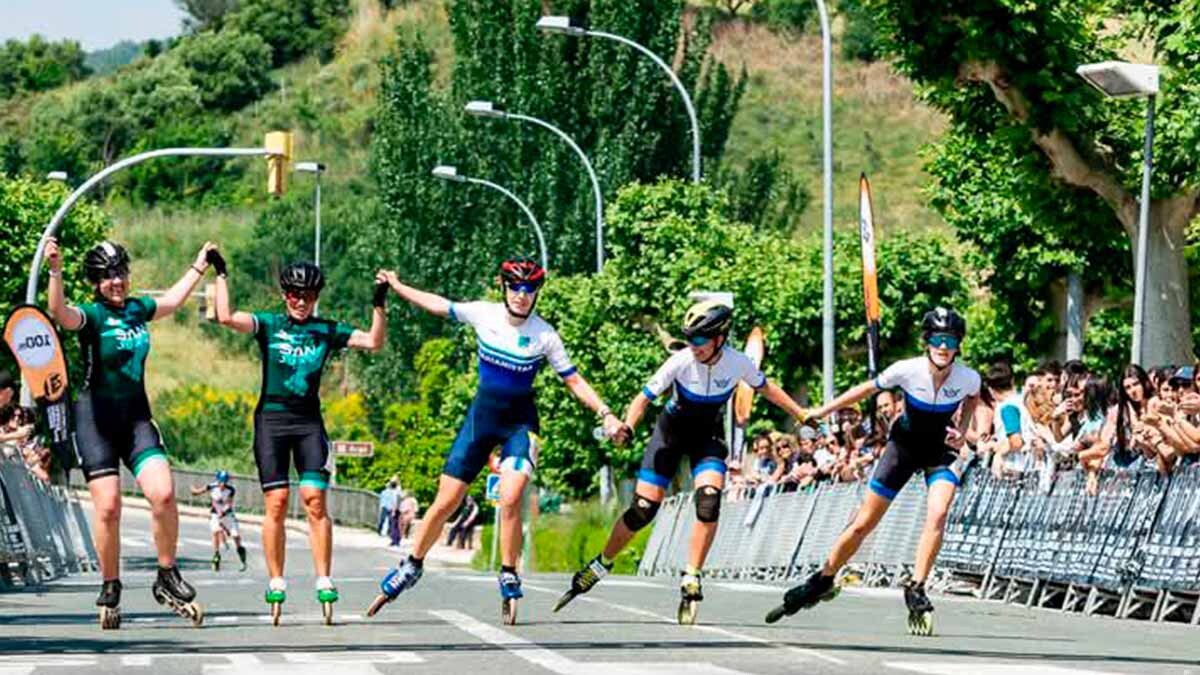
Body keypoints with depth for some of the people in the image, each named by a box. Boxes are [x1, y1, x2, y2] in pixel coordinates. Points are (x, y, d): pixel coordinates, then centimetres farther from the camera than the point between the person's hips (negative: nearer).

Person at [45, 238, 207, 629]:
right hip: (96, 417, -4)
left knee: (163, 494, -14)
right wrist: (55, 271, -46)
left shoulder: (137, 309, 10)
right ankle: (110, 590, 7)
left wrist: (199, 267, 40)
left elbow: (172, 301, 32)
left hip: (136, 416, 4)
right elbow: (60, 313, -31)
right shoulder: (91, 315, -8)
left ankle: (167, 579, 0)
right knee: (108, 505, -9)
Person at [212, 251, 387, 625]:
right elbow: (227, 317, -8)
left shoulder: (327, 330, 9)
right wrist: (221, 276, -8)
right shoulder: (268, 325, 5)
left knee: (315, 499, -10)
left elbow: (374, 341, 2)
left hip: (309, 421, 1)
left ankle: (324, 581, -8)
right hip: (272, 417, -1)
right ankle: (276, 583, 3)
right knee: (276, 502, -4)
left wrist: (380, 304, -8)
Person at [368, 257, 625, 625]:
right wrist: (396, 287, 19)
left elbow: (573, 380, -4)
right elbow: (439, 305, 10)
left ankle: (509, 580, -6)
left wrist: (605, 414, -13)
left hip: (520, 421, -2)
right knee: (445, 502, 2)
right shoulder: (483, 314, -4)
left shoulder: (544, 335, -10)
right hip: (482, 413, 2)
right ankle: (411, 567, 21)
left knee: (510, 499, -22)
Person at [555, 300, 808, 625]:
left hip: (707, 436, 1)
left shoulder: (738, 363, -19)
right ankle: (602, 564, 17)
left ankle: (691, 580, -14)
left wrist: (802, 415, 7)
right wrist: (627, 427, -40)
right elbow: (644, 397, -22)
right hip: (671, 431, -1)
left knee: (708, 501, -24)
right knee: (642, 510, -6)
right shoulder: (682, 361, -26)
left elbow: (766, 388, 1)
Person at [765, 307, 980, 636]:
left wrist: (962, 430, -8)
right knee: (863, 523, 3)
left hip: (942, 449, 0)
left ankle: (915, 589, -16)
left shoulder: (968, 378, -20)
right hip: (905, 444, 0)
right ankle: (823, 581, 22)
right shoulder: (907, 370, -24)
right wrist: (822, 411, -2)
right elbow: (867, 389, -7)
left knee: (937, 515, -28)